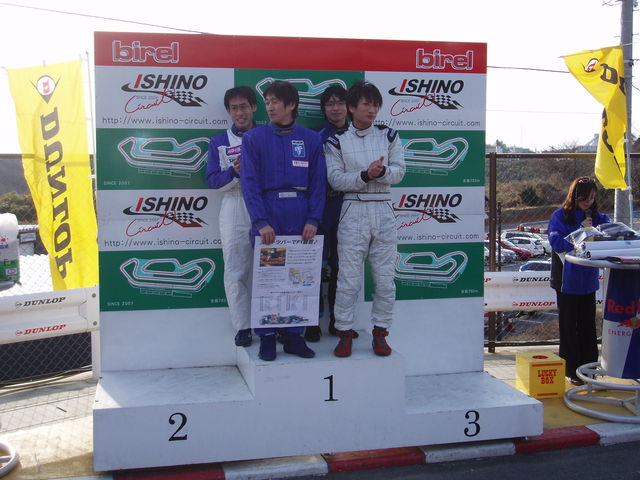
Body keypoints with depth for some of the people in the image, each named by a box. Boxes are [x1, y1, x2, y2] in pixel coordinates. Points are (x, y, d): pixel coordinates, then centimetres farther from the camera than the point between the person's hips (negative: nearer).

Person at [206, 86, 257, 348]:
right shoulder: (219, 142, 11)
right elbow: (213, 180, 2)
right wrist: (235, 171, -15)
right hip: (234, 209, 1)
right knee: (236, 271, -1)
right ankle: (243, 326, 7)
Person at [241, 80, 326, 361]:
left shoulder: (311, 139, 8)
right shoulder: (254, 138, 3)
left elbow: (318, 183, 5)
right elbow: (250, 183, -4)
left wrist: (313, 220, -6)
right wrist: (261, 221, -15)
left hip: (300, 216, 2)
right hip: (267, 215, -1)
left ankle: (293, 335, 16)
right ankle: (266, 336, 13)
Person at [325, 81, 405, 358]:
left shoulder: (389, 136, 10)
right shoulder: (337, 140, 2)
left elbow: (399, 171, 2)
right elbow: (335, 179, -6)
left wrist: (381, 172, -18)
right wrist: (365, 175, -19)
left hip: (384, 211, 2)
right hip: (353, 211, -2)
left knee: (385, 278, 4)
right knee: (349, 279, -2)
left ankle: (380, 332, 15)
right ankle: (345, 332, 9)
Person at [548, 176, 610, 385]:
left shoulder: (598, 217, 7)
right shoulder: (560, 216, -6)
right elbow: (556, 241, -16)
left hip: (588, 279, 4)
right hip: (568, 279, -4)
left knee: (588, 324, 10)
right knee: (569, 325, 3)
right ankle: (572, 370, 11)